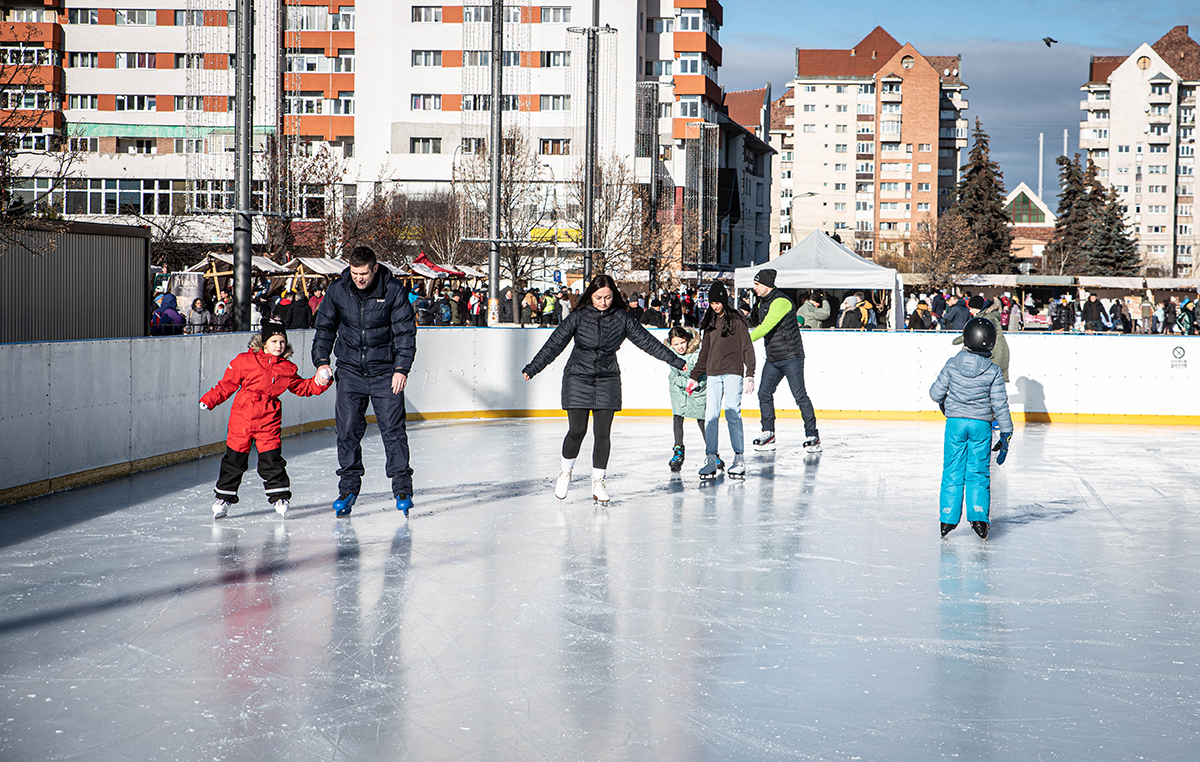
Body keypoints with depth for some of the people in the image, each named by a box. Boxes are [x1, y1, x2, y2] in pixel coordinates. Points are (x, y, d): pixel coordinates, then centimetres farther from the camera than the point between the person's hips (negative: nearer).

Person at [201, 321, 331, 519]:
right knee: (234, 458, 4)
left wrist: (318, 383, 1)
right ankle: (224, 497, 16)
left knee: (271, 458, -4)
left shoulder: (288, 368, 7)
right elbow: (227, 384, 4)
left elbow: (302, 387, 17)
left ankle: (279, 496, 9)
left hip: (269, 419, 1)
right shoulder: (245, 361, -2)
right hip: (243, 417, -1)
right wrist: (210, 399, -3)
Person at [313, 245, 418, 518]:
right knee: (347, 429, -2)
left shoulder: (393, 291, -9)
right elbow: (324, 328, 7)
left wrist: (401, 368, -12)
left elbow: (405, 332, -5)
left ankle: (402, 486, 6)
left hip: (385, 371, -2)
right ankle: (349, 486, 11)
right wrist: (321, 360, -5)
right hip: (350, 370, 2)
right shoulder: (337, 290, -3)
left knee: (393, 428, -4)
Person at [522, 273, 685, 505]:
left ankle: (598, 482, 10)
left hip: (607, 380, 1)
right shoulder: (579, 316, -7)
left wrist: (674, 360, 3)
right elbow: (555, 343, -6)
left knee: (603, 433, -2)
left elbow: (646, 341, 3)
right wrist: (533, 368, -9)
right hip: (578, 378, -1)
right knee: (577, 431, -3)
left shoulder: (622, 318, -2)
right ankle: (565, 472, 23)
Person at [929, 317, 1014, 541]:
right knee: (978, 473, 8)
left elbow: (936, 392, -1)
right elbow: (1000, 404, -5)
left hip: (955, 422, 1)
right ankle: (979, 518, 1)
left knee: (952, 472, 9)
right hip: (981, 424, 0)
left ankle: (948, 519, 11)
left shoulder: (952, 364, -6)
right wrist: (1006, 434, 3)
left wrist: (943, 404, 23)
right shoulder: (993, 371, -8)